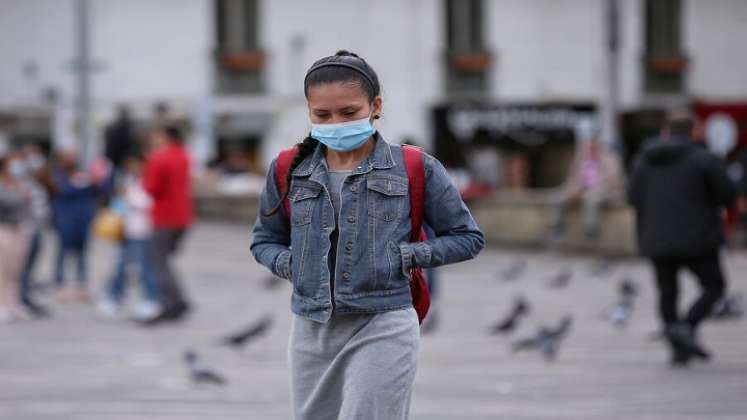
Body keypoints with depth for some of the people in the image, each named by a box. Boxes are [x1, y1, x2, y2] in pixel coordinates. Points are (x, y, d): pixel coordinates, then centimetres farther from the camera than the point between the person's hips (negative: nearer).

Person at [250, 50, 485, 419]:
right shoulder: (290, 171, 7)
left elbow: (467, 237, 7)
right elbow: (264, 240, 21)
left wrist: (405, 257, -6)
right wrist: (289, 264, -1)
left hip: (382, 332, -4)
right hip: (311, 332, 4)